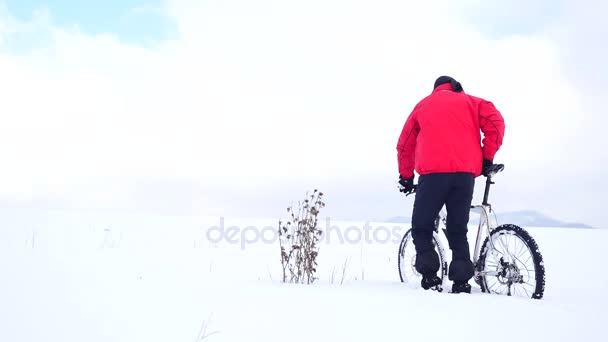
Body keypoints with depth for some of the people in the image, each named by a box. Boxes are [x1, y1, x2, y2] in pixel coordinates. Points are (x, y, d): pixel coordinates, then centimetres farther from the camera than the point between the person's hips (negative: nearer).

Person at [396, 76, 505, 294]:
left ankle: (430, 277, -6)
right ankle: (461, 282, 3)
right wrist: (487, 158, 7)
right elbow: (495, 122, 3)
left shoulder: (423, 104, 24)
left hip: (433, 172, -1)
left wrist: (406, 177, 30)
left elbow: (405, 145, 22)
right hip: (465, 173, 1)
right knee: (458, 230, 12)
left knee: (421, 228, 9)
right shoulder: (469, 101, 21)